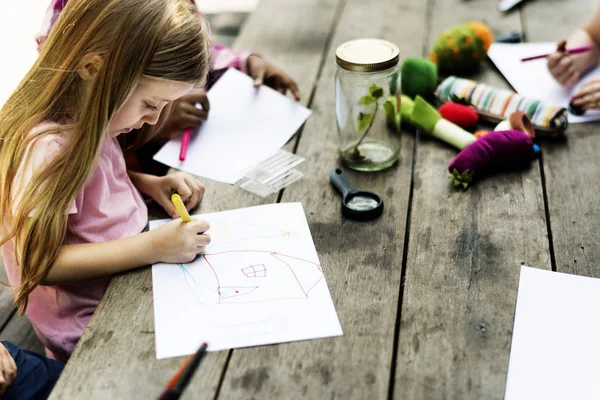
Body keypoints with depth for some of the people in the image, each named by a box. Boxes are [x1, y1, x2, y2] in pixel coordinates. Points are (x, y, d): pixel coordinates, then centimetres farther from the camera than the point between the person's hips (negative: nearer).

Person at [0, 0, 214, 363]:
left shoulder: (86, 121, -1)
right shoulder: (48, 148, -28)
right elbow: (39, 262, -27)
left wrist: (148, 183, -1)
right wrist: (153, 247, -28)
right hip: (90, 332, -8)